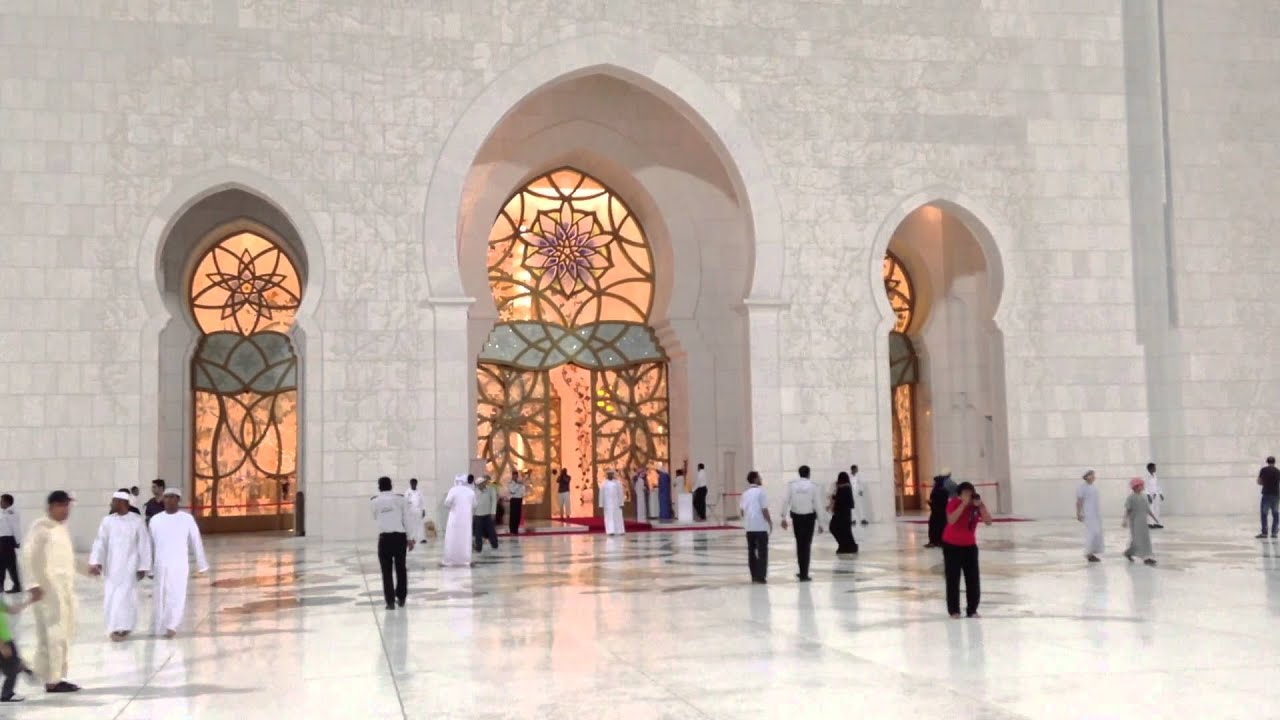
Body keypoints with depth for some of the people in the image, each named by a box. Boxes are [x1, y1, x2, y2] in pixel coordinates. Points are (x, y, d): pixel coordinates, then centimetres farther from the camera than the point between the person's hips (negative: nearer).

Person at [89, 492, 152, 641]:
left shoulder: (138, 521, -8)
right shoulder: (107, 520, 1)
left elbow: (144, 545, -5)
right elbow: (100, 542, -4)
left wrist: (143, 567, -5)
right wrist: (95, 562, -16)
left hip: (129, 566, -4)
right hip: (111, 566, 4)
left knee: (125, 597, -7)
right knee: (110, 598, 5)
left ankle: (124, 628, 6)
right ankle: (115, 627, 20)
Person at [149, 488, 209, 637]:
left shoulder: (187, 518, -2)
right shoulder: (155, 520, 3)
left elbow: (196, 542, 3)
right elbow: (150, 545, 9)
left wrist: (201, 564, 6)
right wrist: (149, 567, 12)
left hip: (179, 565, -2)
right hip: (160, 566, 2)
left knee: (176, 596, -10)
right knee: (159, 597, 6)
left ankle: (171, 626, -6)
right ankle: (160, 627, 20)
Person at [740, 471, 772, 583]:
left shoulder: (745, 494, 9)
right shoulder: (760, 491, -9)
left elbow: (741, 510, 8)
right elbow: (764, 509, -12)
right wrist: (770, 522, -3)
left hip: (749, 526, 6)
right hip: (761, 526, -6)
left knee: (751, 551, 11)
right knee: (762, 552, -1)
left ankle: (754, 576, 14)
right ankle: (760, 577, -3)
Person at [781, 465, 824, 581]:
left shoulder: (791, 484, -2)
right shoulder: (812, 485, -6)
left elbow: (786, 501, -6)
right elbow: (817, 504, -5)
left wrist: (784, 517, 0)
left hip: (796, 516, 2)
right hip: (809, 516, -2)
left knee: (799, 544, 16)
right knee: (806, 545, 4)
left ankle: (803, 572, 22)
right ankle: (804, 574, 4)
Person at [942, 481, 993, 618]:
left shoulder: (977, 504, -5)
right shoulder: (954, 503, -17)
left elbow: (989, 521, -13)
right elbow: (951, 520, -34)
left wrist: (980, 506, -24)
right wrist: (964, 504, -33)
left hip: (970, 546, 4)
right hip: (952, 545, -4)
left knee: (973, 578, 2)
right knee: (953, 578, -2)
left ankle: (972, 610, 11)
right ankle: (954, 610, 5)